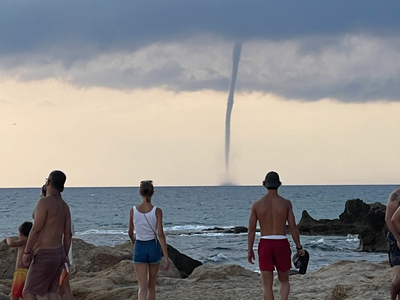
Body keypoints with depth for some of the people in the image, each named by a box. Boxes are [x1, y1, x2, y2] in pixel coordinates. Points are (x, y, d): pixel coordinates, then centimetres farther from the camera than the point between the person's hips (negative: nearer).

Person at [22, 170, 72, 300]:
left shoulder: (44, 202, -15)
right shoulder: (64, 206, 10)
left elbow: (36, 230, -19)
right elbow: (68, 234, 14)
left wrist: (26, 252, -13)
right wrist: (65, 255, 23)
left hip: (45, 255, -9)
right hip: (58, 253, 9)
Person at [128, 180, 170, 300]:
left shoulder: (133, 210, -6)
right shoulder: (157, 211, -11)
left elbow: (130, 232, 7)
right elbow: (161, 234, -15)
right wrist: (166, 258, -13)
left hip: (139, 249, 0)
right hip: (154, 248, 0)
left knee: (142, 288, -3)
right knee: (151, 285, 19)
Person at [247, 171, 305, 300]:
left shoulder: (257, 204, -1)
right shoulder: (286, 203, -3)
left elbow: (251, 229, -1)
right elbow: (293, 227, -4)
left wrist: (250, 250, 7)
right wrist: (299, 247, 6)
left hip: (265, 246, 0)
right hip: (282, 245, 0)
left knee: (267, 285, 6)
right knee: (284, 282, 16)